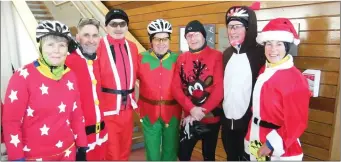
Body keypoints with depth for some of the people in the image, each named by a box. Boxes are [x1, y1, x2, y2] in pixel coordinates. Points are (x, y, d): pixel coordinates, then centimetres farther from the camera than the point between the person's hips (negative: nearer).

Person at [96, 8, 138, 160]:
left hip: (127, 107, 6)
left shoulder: (132, 47, 7)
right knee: (111, 152, 6)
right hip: (108, 108, -5)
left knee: (125, 148, 20)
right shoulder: (98, 47, -11)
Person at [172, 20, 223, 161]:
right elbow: (175, 87, -3)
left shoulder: (216, 56, -8)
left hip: (211, 118, -2)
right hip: (189, 118, 3)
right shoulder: (181, 58, 4)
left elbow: (219, 88, -14)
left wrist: (202, 112, -15)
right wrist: (191, 109, -16)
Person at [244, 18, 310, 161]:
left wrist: (271, 144, -16)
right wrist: (251, 137, 7)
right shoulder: (264, 71, 2)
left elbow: (297, 123, -17)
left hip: (278, 150, -6)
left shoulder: (295, 79, -18)